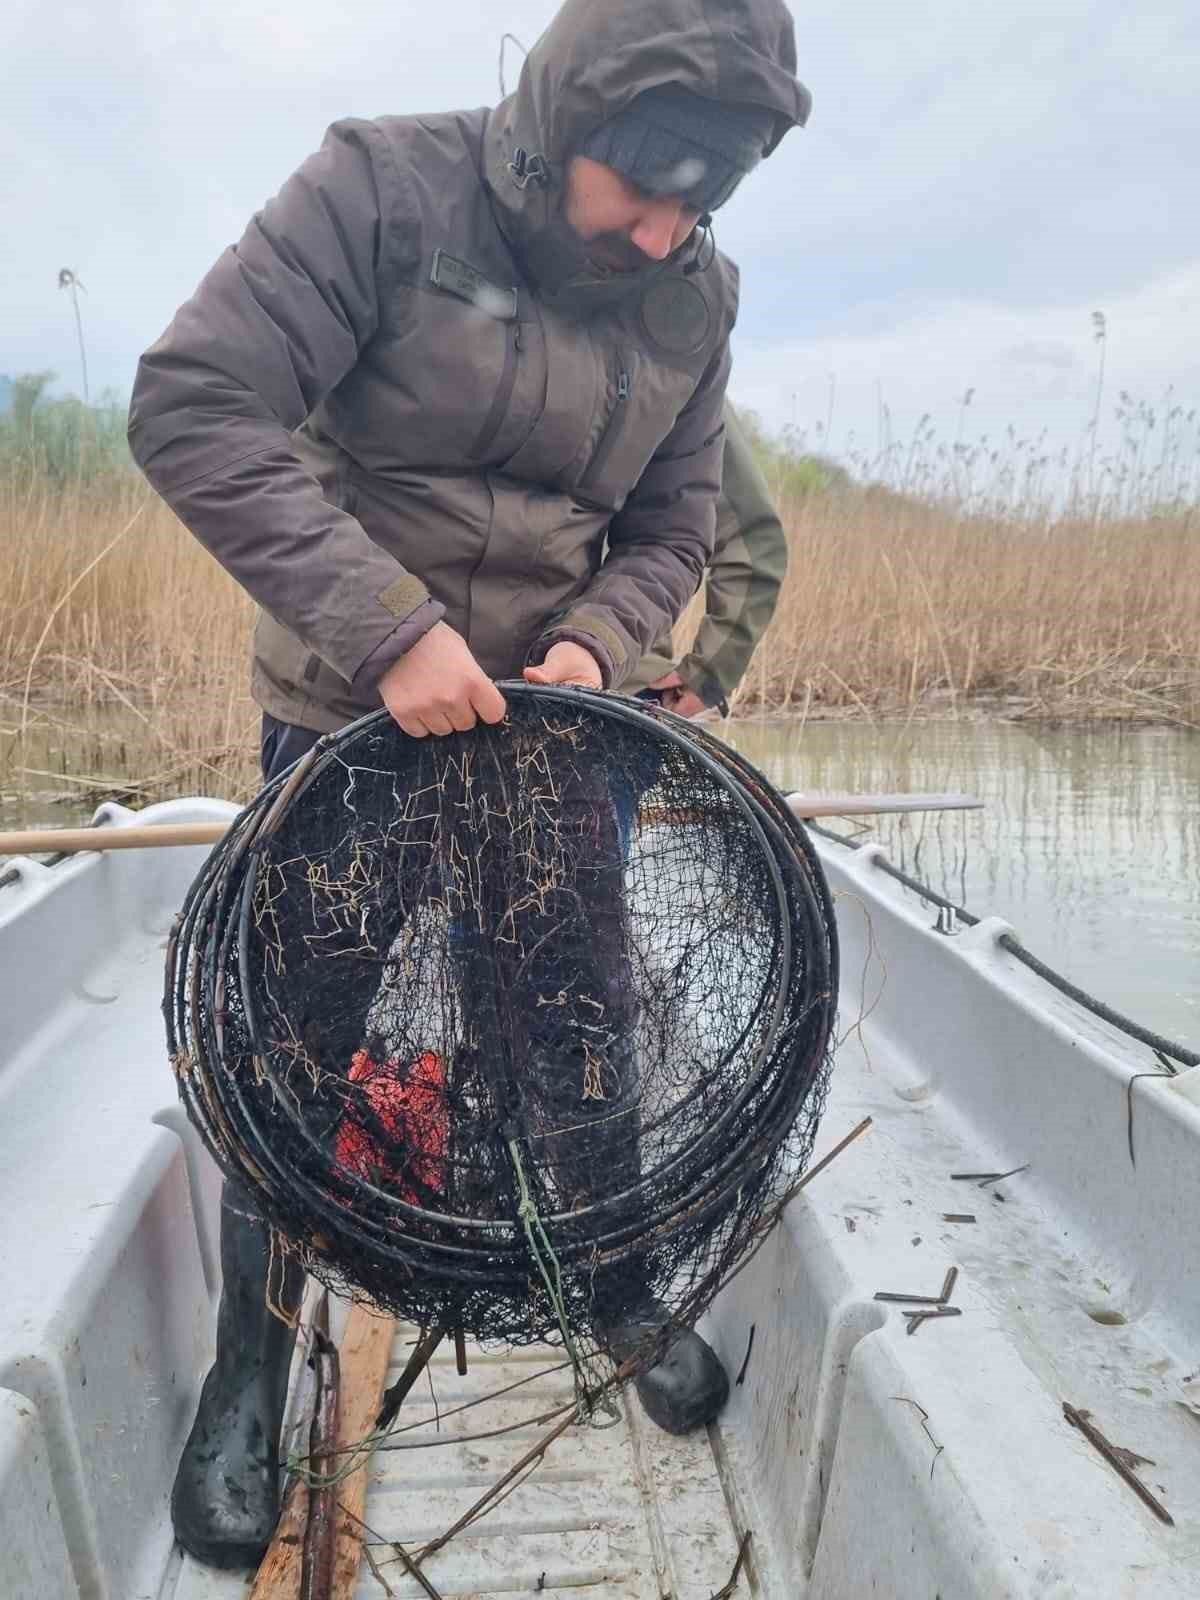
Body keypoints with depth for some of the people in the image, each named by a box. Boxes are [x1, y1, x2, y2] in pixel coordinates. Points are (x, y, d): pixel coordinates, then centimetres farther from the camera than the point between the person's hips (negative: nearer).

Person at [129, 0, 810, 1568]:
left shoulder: (694, 293, -2)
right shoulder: (386, 187, -15)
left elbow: (669, 531, 5)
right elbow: (194, 405, -22)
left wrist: (596, 642, -16)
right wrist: (387, 626, -30)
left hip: (551, 720, 4)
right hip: (349, 717, -3)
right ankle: (251, 1365, 29)